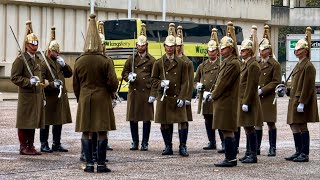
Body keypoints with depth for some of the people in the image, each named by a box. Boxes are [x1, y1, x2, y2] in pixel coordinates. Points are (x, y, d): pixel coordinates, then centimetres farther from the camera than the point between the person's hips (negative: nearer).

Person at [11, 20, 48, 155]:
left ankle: (30, 146, 16)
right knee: (25, 122, -3)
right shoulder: (20, 59, -9)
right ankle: (23, 147, 3)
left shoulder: (38, 60, 17)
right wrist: (30, 81, -20)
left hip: (37, 96, 8)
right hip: (26, 96, -8)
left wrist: (43, 82, 13)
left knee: (34, 121, 10)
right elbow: (14, 77, -13)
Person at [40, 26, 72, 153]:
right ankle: (44, 145, 5)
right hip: (49, 98, -8)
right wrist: (52, 84, -25)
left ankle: (56, 144, 19)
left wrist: (64, 65, -1)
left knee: (59, 122, 11)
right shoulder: (43, 64, -9)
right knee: (46, 123, -1)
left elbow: (69, 74, 15)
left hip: (60, 97, 8)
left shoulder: (58, 62, 17)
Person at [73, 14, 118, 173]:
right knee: (102, 132, 2)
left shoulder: (79, 62, 0)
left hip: (85, 100, 2)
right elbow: (113, 82, -9)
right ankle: (101, 164, 1)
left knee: (85, 132, 6)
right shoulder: (105, 61, -9)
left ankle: (89, 164, 4)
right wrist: (111, 92, 13)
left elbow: (75, 85, 7)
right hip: (102, 99, -2)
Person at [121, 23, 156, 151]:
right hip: (133, 92, 3)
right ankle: (135, 142, 15)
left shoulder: (151, 60, 3)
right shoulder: (131, 59, 11)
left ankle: (145, 143, 8)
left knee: (147, 118, 0)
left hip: (146, 92, -2)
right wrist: (129, 77, -9)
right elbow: (124, 73, 15)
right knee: (132, 118, 4)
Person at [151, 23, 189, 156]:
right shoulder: (159, 63, 6)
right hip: (164, 98, 1)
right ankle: (168, 147, 16)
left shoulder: (181, 63, 5)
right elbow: (154, 79, 11)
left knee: (183, 122, -8)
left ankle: (183, 147, 0)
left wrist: (182, 97, -8)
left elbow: (184, 82, 2)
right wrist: (161, 83, -12)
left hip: (177, 98, -1)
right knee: (165, 123, 5)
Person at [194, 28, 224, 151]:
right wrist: (197, 85, -1)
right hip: (205, 99, 5)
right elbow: (196, 80, 22)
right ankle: (212, 143, 19)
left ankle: (224, 144, -6)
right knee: (208, 122, 10)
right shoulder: (202, 66, 16)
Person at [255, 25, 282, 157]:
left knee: (271, 123, 0)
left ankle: (272, 148, 5)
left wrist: (262, 90, -16)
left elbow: (276, 82, -9)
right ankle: (257, 147, 11)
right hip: (256, 98, 5)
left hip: (269, 98, -5)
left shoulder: (275, 65, -3)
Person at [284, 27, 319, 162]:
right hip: (294, 99, 10)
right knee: (294, 126, 12)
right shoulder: (299, 65, 17)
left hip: (302, 101, -10)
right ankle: (299, 152, 20)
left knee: (302, 126, -5)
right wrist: (287, 90, 8)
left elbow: (308, 86, -19)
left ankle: (305, 154, 1)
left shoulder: (308, 66, -13)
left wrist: (302, 103, -22)